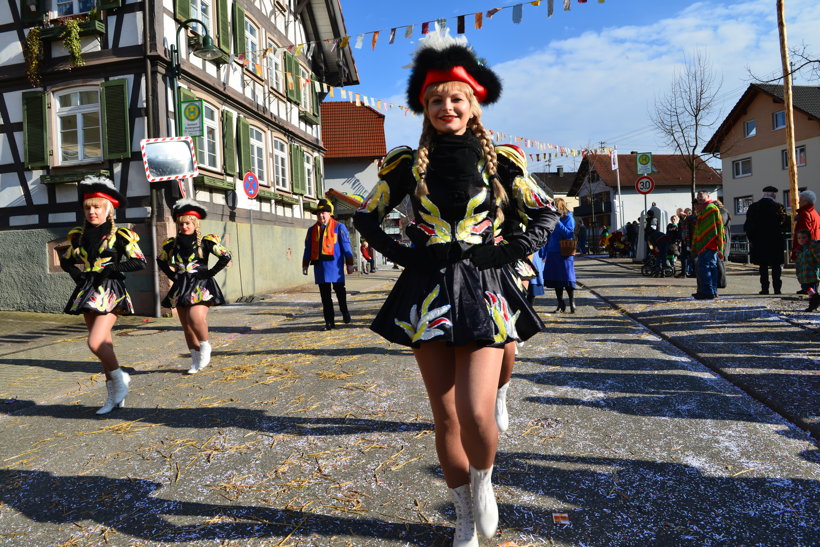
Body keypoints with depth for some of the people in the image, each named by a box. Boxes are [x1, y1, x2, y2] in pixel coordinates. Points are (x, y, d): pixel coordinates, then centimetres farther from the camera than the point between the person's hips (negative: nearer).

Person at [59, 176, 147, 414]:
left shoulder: (119, 235, -5)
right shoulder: (78, 236, 11)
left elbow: (140, 262, -8)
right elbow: (65, 260, 22)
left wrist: (113, 268, -16)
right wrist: (77, 273, 3)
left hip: (110, 292, -6)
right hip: (87, 293, 6)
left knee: (96, 343, -17)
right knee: (103, 345, 10)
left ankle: (120, 378, 8)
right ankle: (113, 396, 20)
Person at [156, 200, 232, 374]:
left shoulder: (206, 241, -3)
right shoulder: (172, 244, 8)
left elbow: (226, 256, -1)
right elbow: (161, 260, 26)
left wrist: (210, 272, -6)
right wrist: (172, 275, 12)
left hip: (201, 287, -5)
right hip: (181, 288, 5)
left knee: (195, 318, -26)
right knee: (186, 326, 6)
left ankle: (205, 346, 1)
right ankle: (196, 361, 20)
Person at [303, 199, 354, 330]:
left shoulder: (339, 227, 3)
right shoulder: (312, 230, 16)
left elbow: (346, 246, 0)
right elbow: (308, 249, 18)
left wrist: (349, 264, -5)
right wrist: (305, 265, 13)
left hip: (334, 264, -4)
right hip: (319, 265, 4)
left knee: (339, 290, 1)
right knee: (325, 295, 4)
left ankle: (344, 311, 29)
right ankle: (329, 322, 9)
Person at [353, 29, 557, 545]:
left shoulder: (496, 159, 3)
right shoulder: (409, 164, 5)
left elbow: (546, 213, 9)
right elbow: (366, 217, 13)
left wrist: (507, 252, -4)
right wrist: (401, 254, 0)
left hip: (483, 291, -1)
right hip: (428, 293, 2)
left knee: (476, 413, -14)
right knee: (445, 415, 7)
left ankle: (483, 480, 22)